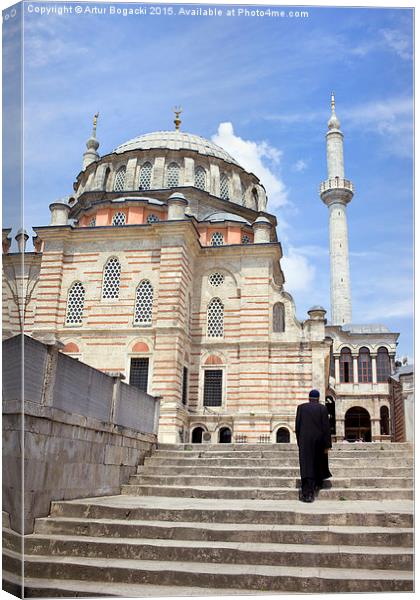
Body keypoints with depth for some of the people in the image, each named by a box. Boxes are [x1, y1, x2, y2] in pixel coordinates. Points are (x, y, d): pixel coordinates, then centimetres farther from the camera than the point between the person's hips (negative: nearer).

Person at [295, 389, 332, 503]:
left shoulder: (301, 407, 2)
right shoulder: (322, 408, -2)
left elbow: (297, 426, 2)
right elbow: (326, 427, -6)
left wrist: (299, 441, 12)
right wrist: (327, 445, -3)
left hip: (304, 441, 0)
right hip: (319, 440, 0)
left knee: (306, 466, -2)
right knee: (319, 462, 25)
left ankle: (307, 493, -12)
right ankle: (318, 483, 42)